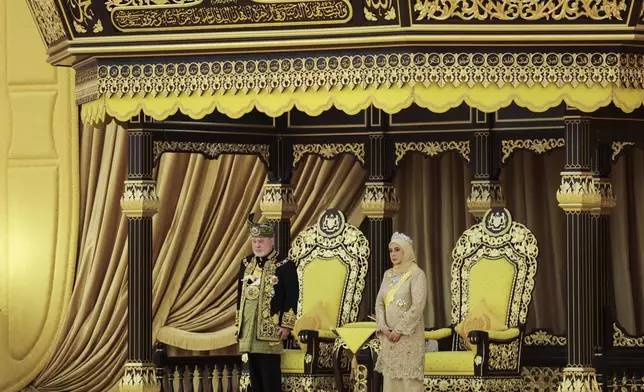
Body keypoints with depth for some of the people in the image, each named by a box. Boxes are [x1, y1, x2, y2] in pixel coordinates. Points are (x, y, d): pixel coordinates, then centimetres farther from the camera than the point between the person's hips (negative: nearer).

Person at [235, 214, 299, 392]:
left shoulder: (285, 265, -6)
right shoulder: (246, 263, 12)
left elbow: (292, 296, -9)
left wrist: (286, 325, -13)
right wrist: (238, 323, 15)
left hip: (270, 328, -6)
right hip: (248, 327, 6)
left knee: (270, 372, -7)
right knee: (254, 371, 9)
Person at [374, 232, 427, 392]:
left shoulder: (416, 274, -8)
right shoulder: (388, 274, 12)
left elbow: (418, 306, -16)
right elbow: (379, 303, 9)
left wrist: (400, 330, -17)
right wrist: (383, 327, -7)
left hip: (409, 335, -6)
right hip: (389, 336, 7)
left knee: (409, 379, -8)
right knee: (391, 377, 6)